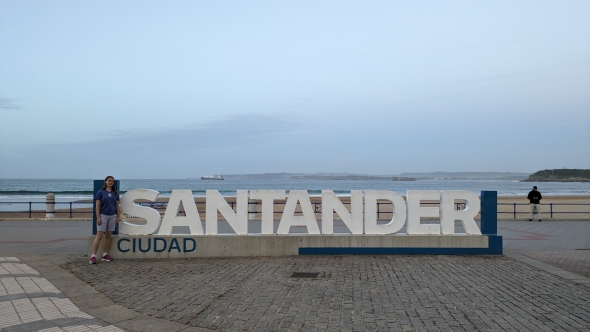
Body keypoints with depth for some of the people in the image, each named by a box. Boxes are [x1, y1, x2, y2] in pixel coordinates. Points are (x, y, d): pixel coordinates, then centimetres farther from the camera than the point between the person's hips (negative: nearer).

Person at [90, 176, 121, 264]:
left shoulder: (115, 193, 9)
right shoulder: (100, 192, -2)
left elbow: (117, 206, 12)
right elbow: (97, 206, -5)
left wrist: (118, 217, 6)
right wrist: (98, 217, -11)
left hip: (112, 216, 4)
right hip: (103, 216, -4)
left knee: (108, 236, 8)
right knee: (99, 236, -8)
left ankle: (105, 254, 16)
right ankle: (93, 256, -6)